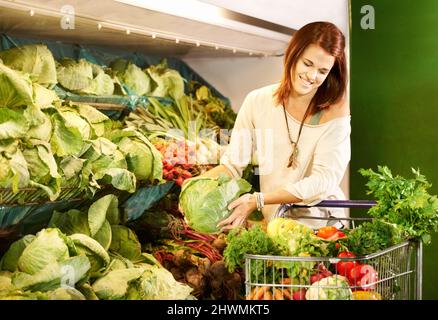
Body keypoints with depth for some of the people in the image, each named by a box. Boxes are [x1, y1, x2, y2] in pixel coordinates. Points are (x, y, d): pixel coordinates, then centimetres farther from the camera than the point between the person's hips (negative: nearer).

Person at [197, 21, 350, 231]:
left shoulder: (334, 110, -5)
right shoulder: (257, 102, 2)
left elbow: (325, 180, -13)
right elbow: (232, 165, 5)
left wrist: (258, 200, -22)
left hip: (321, 222, -2)